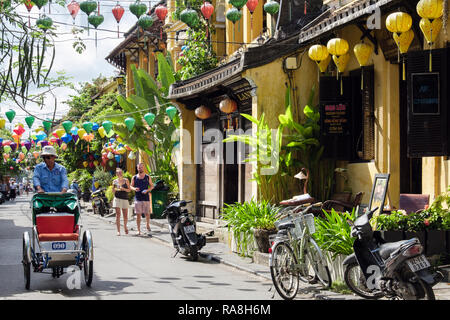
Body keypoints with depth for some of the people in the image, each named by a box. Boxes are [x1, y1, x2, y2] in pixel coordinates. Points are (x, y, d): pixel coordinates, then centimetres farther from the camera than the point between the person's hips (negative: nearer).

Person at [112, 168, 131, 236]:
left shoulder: (126, 180, 5)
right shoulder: (115, 181, 7)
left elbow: (129, 190, 2)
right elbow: (113, 191, 12)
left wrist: (123, 189, -15)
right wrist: (115, 189, -9)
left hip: (125, 199, 1)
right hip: (117, 198, -1)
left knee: (125, 216, 5)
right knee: (118, 215, -10)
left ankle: (125, 226, 34)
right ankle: (118, 231, -9)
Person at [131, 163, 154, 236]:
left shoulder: (147, 177, 6)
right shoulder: (134, 178, 7)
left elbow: (152, 186, 10)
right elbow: (131, 186, 13)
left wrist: (147, 190, -8)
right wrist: (134, 188, -9)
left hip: (146, 198, 0)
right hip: (138, 199, 0)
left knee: (147, 214, 1)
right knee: (138, 215, -3)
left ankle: (148, 225, 29)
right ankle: (138, 230, 2)